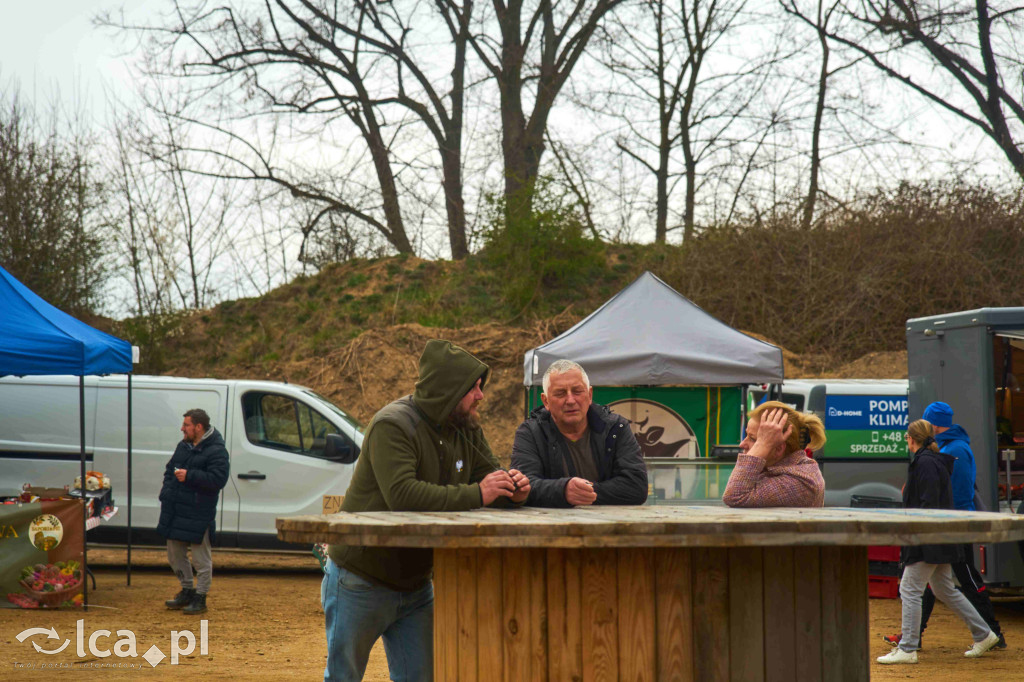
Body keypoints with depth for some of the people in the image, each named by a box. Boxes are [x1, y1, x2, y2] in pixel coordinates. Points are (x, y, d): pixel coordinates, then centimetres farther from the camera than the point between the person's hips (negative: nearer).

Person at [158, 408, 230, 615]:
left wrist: (189, 476, -23)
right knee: (175, 554, 16)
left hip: (198, 514, -9)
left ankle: (200, 598, 7)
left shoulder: (216, 451, -13)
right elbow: (170, 470, 24)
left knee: (201, 557, -1)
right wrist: (166, 493, 9)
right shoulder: (183, 446, 15)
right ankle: (187, 591, 29)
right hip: (175, 511, 9)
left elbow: (217, 479, -22)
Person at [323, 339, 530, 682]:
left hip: (415, 585, 7)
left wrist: (511, 489, -17)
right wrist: (475, 494, -33)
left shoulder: (466, 428, 2)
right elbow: (403, 495, -35)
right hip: (361, 582, -7)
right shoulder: (392, 425, -23)